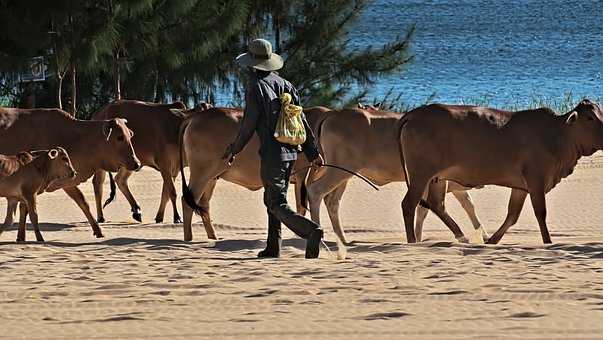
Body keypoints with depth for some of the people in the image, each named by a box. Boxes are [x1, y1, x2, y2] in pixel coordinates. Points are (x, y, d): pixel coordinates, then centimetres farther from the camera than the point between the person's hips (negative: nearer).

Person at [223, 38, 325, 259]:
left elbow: (248, 125, -10)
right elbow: (302, 120, 11)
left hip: (271, 154, -8)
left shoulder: (256, 87, -10)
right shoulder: (283, 84, 12)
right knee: (272, 199, 20)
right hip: (291, 151, 8)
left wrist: (233, 151, 3)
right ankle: (273, 249, 21)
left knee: (277, 204, -7)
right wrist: (313, 152, 14)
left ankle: (311, 230, -29)